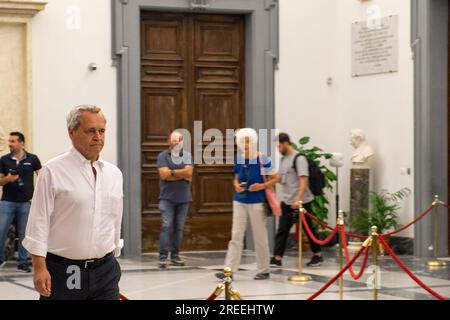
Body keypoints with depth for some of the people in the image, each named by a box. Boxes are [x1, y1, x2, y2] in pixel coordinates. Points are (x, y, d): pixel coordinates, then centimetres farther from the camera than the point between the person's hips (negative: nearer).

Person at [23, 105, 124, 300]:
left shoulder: (114, 173, 12)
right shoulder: (53, 171, -6)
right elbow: (39, 221, -8)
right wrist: (39, 268, -13)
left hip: (105, 270, 4)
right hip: (63, 272, -4)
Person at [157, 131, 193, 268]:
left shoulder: (187, 155, 7)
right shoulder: (163, 156, 0)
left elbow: (189, 171, -8)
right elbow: (164, 174, -13)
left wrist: (172, 172, -10)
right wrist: (182, 175, -10)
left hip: (183, 197, 3)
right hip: (167, 197, -3)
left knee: (179, 227, 5)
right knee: (166, 226, -10)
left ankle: (175, 255, 12)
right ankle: (163, 256, -10)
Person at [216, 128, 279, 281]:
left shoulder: (262, 160, -9)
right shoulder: (239, 159, 6)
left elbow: (275, 179, -4)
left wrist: (262, 186, -20)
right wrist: (236, 186, -2)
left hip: (256, 202, -4)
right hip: (240, 201, 5)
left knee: (260, 236, 5)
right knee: (236, 235, 1)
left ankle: (264, 270, 17)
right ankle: (229, 270, -1)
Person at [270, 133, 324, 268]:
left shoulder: (299, 159, -13)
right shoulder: (283, 160, 12)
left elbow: (304, 180, -20)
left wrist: (298, 199, -28)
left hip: (301, 202, -7)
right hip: (286, 201, 7)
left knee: (309, 228, 6)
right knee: (282, 230, 0)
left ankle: (318, 255, 19)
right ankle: (277, 258, -1)